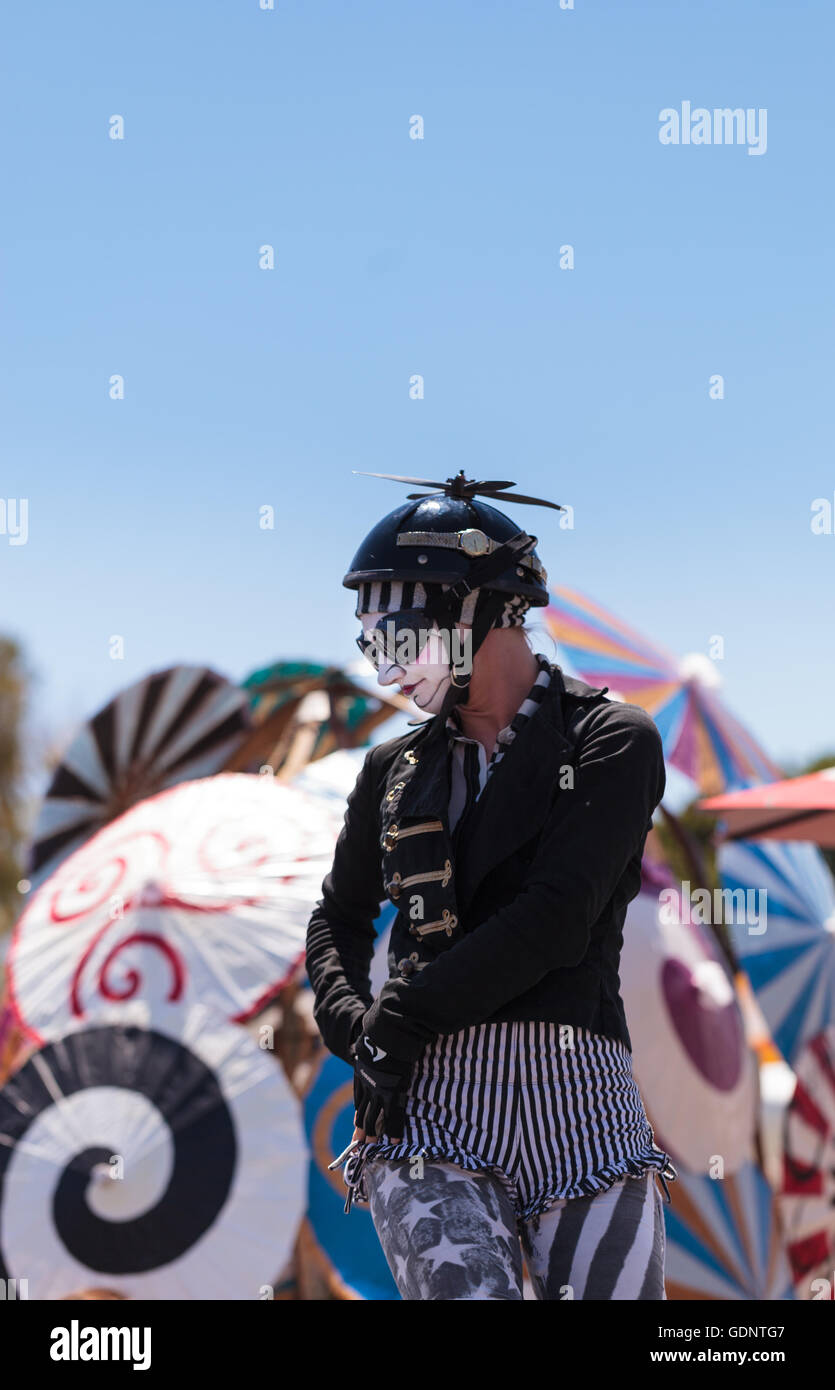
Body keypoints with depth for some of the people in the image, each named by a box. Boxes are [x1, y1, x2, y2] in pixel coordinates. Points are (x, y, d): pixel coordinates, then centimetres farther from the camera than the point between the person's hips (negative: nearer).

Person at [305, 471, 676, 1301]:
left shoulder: (612, 743, 4)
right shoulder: (396, 771, 19)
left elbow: (555, 920, -7)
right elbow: (340, 919, 29)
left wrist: (399, 1021, -8)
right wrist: (353, 1029, 7)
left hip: (577, 1103, -2)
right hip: (427, 1108, 2)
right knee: (465, 1286, -21)